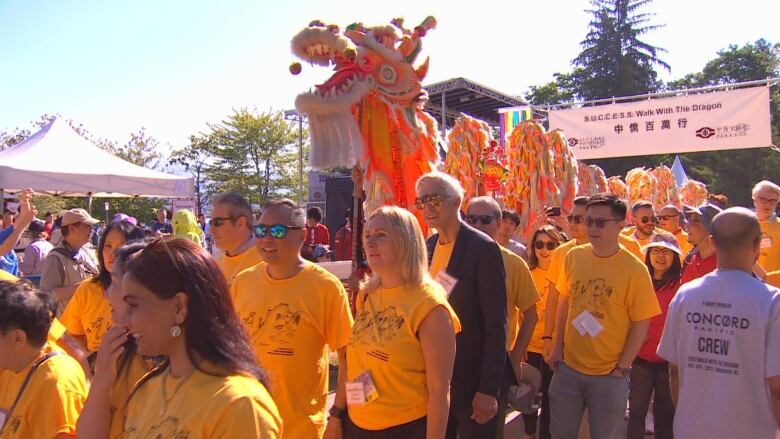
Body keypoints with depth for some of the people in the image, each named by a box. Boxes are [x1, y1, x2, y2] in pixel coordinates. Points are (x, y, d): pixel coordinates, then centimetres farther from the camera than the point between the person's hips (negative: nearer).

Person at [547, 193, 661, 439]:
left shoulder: (634, 269, -13)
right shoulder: (574, 256, -2)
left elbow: (641, 324, -9)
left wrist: (622, 367, -9)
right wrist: (558, 346, 6)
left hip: (609, 375, -3)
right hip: (568, 368, 3)